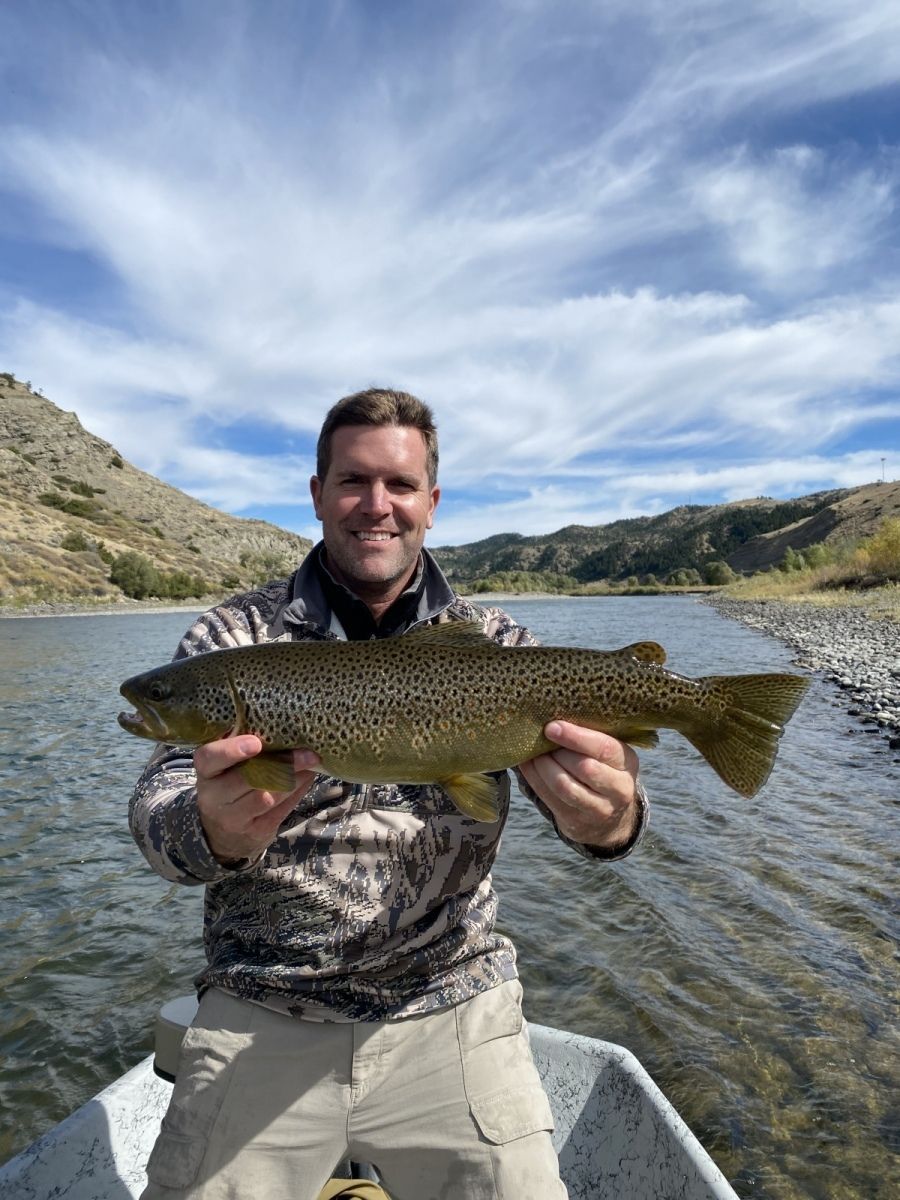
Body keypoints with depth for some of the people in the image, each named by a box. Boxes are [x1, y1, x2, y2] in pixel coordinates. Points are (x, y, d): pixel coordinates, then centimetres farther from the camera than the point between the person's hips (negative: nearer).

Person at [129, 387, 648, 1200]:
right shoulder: (233, 637, -5)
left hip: (452, 1010, 1)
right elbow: (159, 806, -13)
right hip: (259, 1022, 1)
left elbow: (570, 763, -13)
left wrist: (610, 821, -37)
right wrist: (215, 830, -37)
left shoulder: (494, 643, -3)